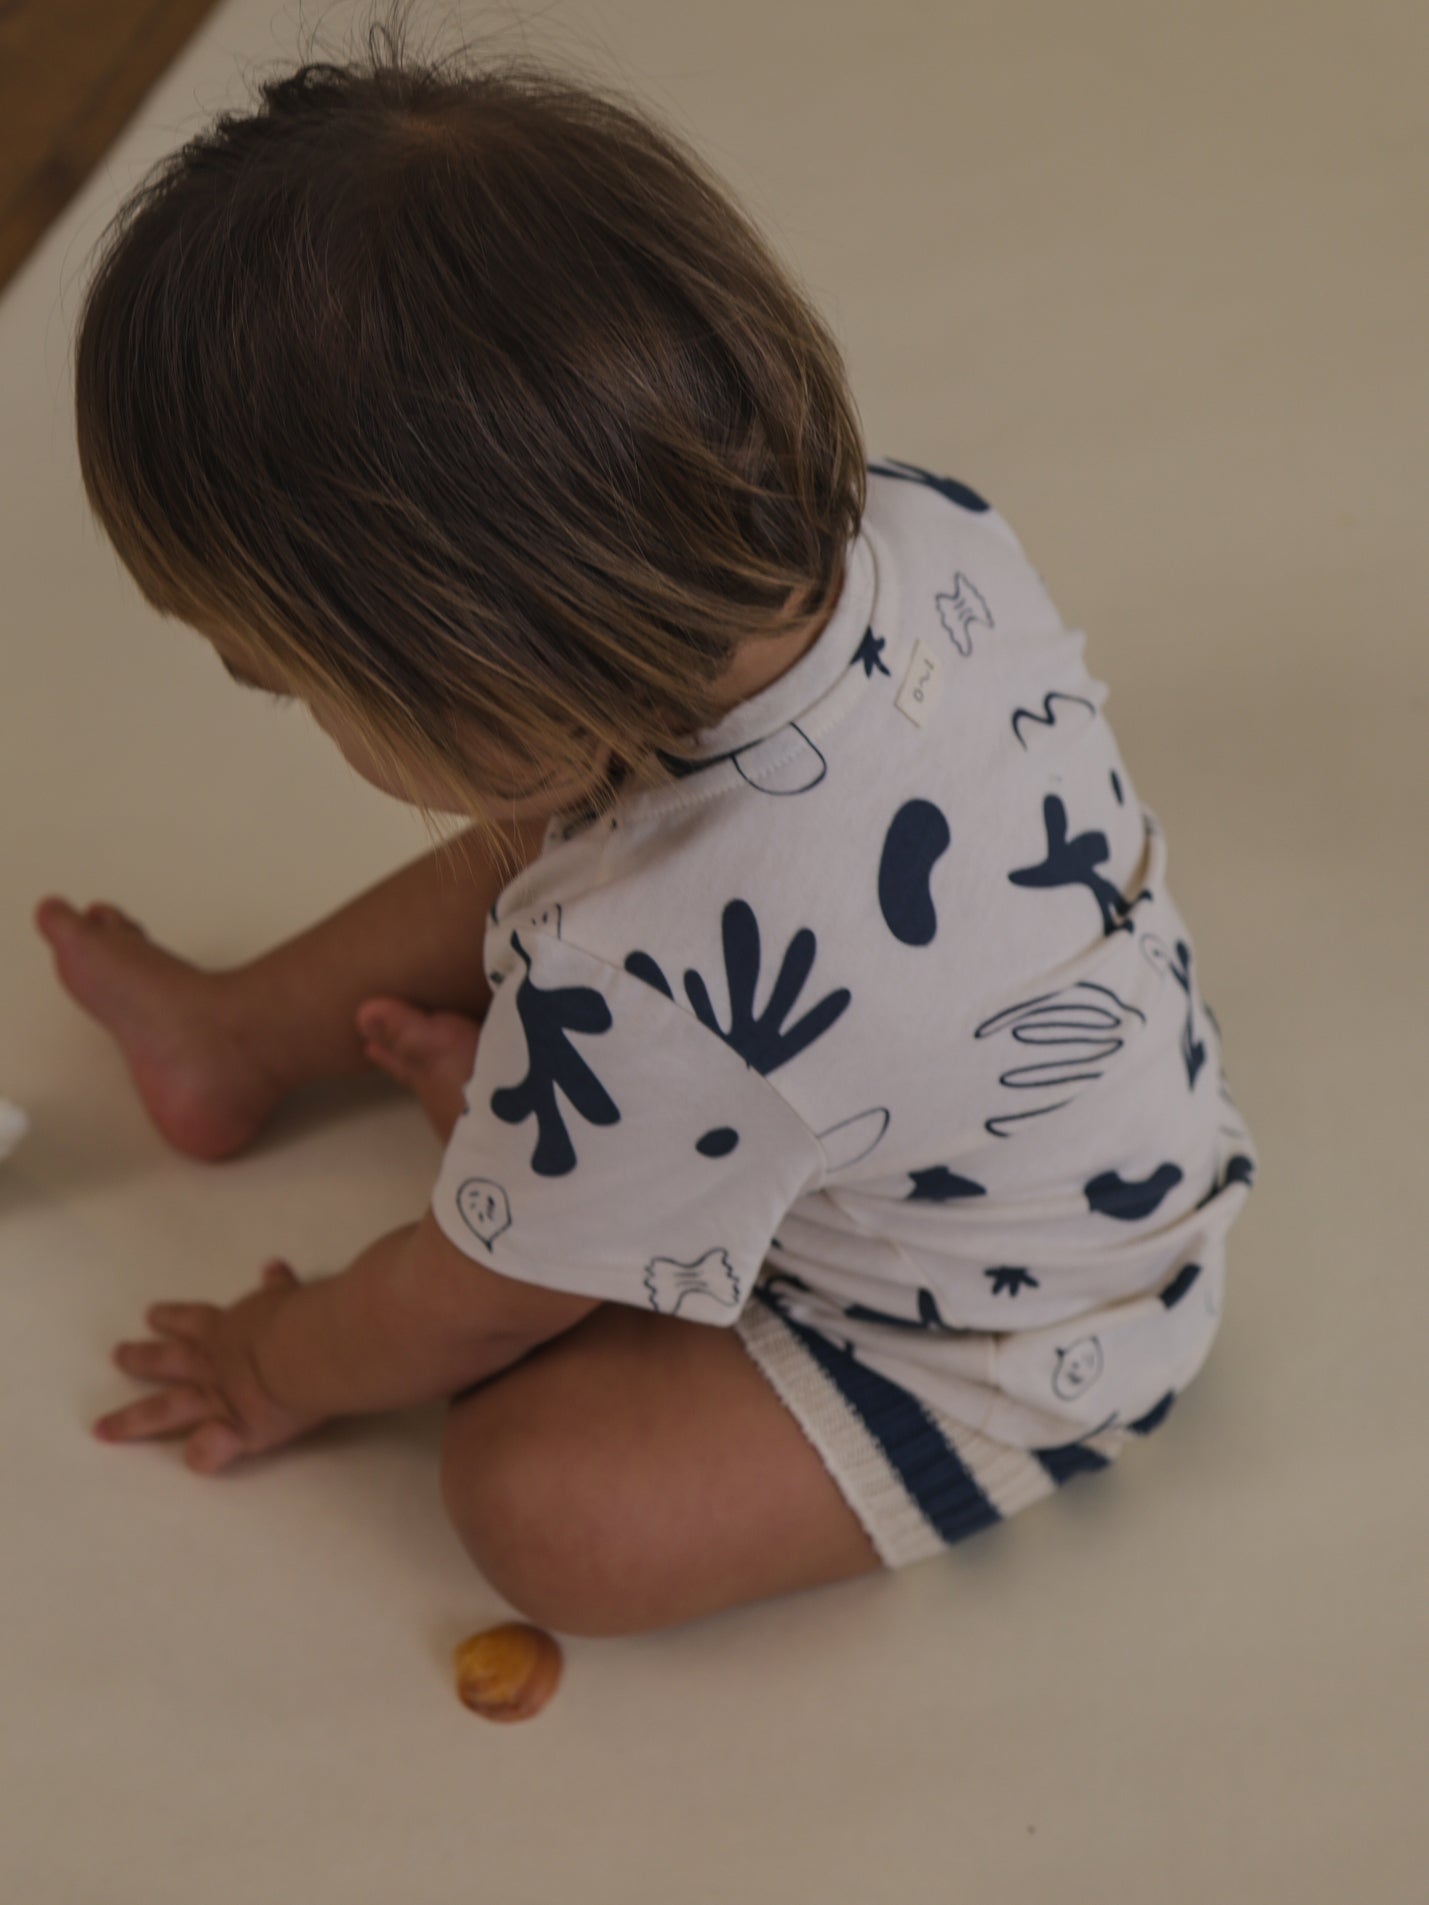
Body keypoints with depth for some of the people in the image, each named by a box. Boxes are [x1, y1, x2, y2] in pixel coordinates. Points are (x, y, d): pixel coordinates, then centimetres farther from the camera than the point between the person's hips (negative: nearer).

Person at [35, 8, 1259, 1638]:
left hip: (1005, 1345, -7)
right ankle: (244, 1033, 28)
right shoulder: (917, 524, -23)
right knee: (524, 854, 10)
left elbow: (476, 1306, -21)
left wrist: (289, 1363, 0)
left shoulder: (639, 986, -42)